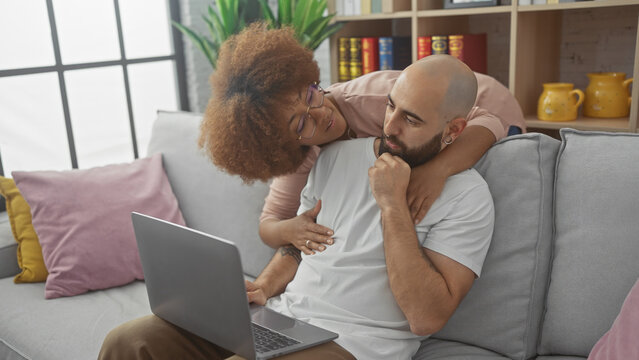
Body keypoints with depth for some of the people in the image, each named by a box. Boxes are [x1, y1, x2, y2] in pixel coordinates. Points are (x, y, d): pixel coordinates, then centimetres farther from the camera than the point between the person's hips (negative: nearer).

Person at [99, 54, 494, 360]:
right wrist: (265, 287, 1)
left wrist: (393, 205, -18)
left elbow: (426, 317, -16)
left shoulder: (466, 196, -8)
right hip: (279, 313, 6)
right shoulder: (338, 155, 10)